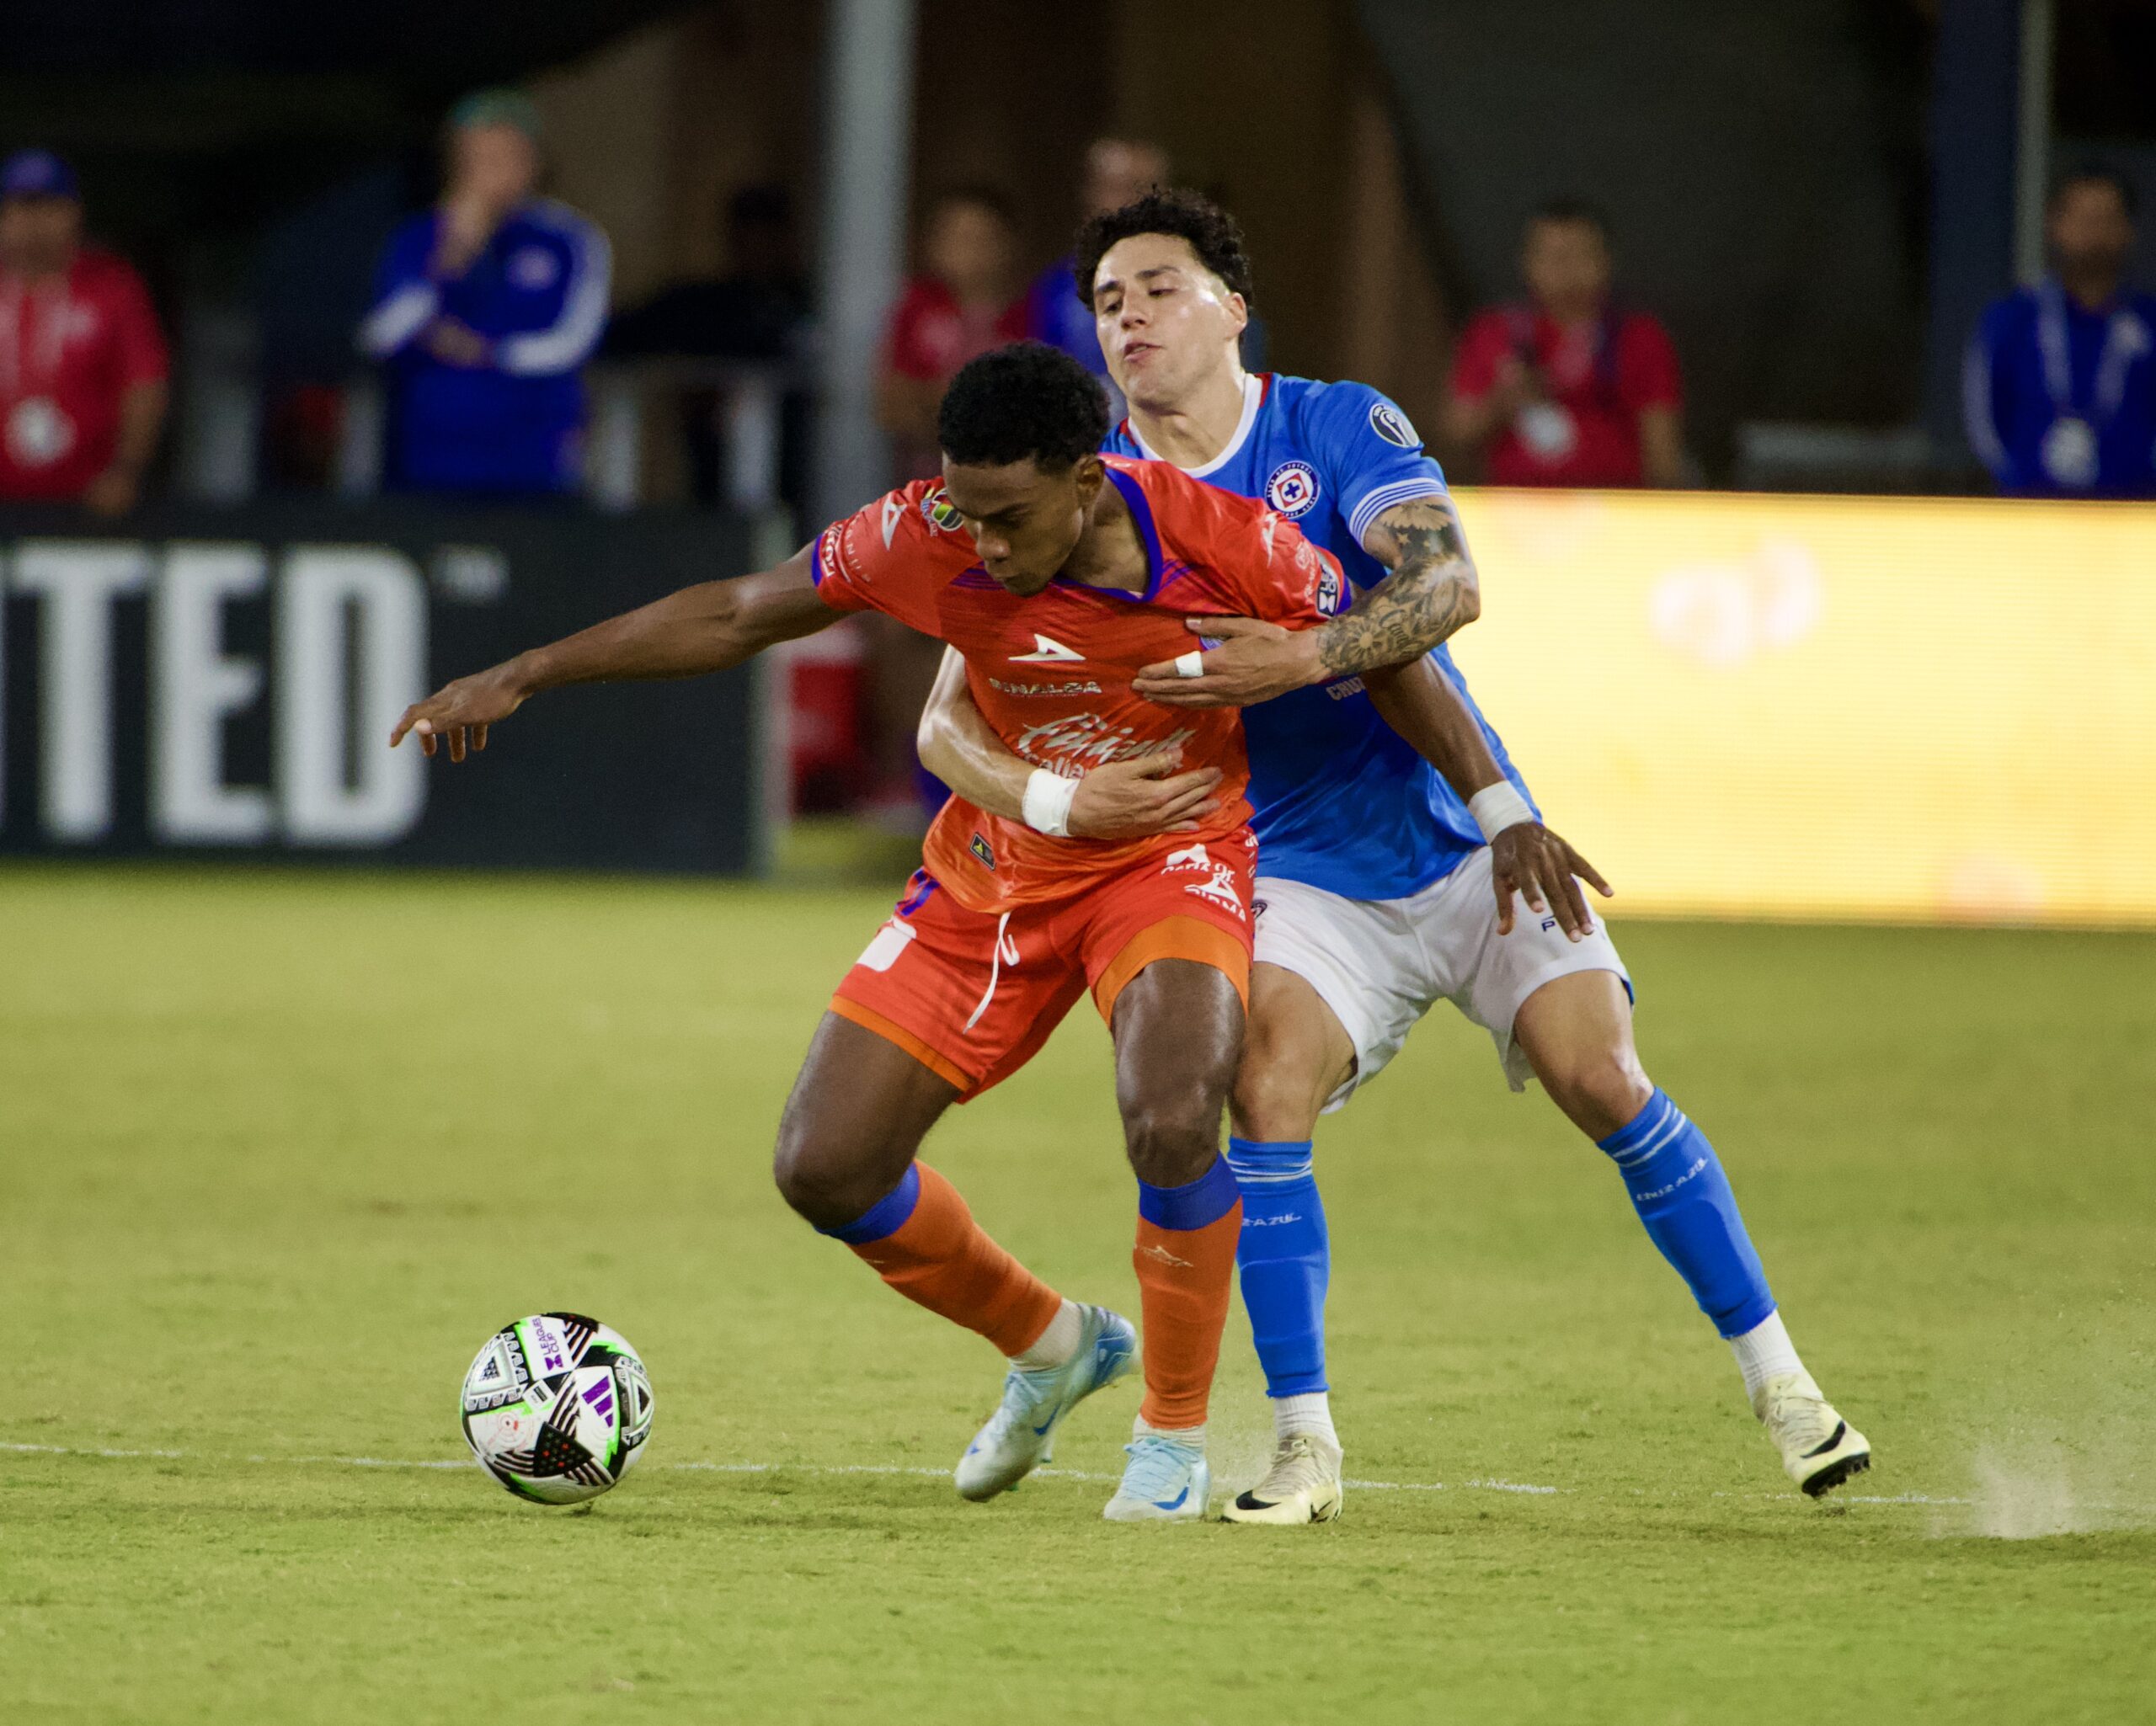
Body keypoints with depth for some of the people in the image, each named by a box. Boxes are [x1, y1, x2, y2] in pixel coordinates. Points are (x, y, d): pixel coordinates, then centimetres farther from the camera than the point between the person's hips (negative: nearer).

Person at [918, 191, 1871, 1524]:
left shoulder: (1340, 428, -6)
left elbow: (1449, 585, -23)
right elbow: (951, 720, -6)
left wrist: (1304, 659, -39)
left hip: (1474, 845, -1)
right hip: (1312, 878, 1)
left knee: (1602, 1082, -12)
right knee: (1269, 1090, -23)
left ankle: (1781, 1384, 3)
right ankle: (1304, 1448, -14)